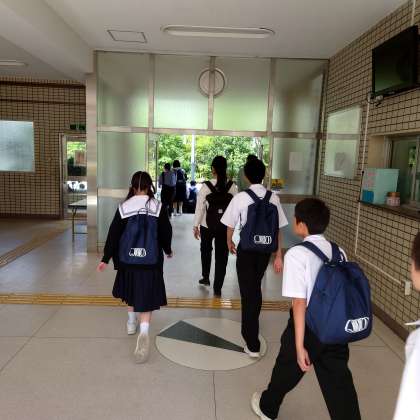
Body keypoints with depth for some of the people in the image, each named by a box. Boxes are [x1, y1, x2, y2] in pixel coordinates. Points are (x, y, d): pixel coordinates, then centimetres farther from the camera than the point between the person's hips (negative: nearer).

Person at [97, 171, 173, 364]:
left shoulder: (123, 207, -5)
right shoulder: (158, 207, -7)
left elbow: (113, 235, -4)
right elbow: (166, 232, 0)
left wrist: (106, 259, 3)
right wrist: (168, 250, 18)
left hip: (128, 259, 2)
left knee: (131, 290, 24)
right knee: (146, 297, 2)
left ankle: (132, 322, 43)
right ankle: (144, 330, -18)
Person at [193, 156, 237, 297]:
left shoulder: (206, 186, -12)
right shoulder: (232, 186, -7)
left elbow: (200, 207, -10)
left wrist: (196, 225, 0)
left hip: (207, 225, 0)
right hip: (225, 226, 0)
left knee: (206, 250, 24)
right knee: (222, 255, 8)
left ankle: (206, 278, 40)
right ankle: (217, 289, 12)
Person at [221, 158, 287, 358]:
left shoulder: (240, 198, -12)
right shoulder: (274, 198, -4)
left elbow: (230, 225, -2)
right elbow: (278, 229, -2)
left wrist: (229, 242, 17)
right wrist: (278, 255, 6)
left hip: (246, 249, -4)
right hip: (265, 249, 4)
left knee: (248, 292, 4)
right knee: (256, 288, 23)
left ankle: (253, 345, 5)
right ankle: (251, 329, 44)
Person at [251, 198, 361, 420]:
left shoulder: (297, 254, -18)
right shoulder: (339, 252, 0)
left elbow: (299, 303, -20)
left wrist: (300, 345, -16)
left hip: (308, 327, -4)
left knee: (286, 370, 20)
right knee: (339, 383, 12)